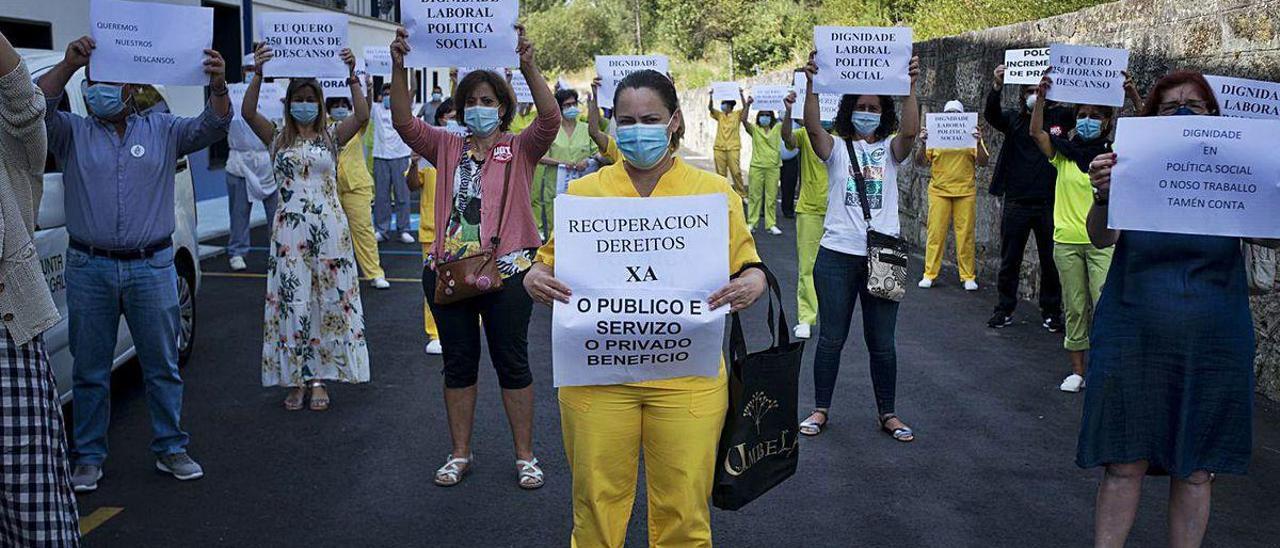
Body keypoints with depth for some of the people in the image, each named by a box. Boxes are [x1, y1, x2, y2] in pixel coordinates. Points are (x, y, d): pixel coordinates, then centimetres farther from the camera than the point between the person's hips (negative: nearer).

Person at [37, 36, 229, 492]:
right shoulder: (73, 133, 5)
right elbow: (37, 107, -13)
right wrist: (68, 64, -27)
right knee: (90, 370, 9)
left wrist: (218, 88, -29)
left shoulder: (162, 129, 6)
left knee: (162, 365, 8)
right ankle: (89, 458, 21)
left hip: (152, 267, 0)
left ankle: (171, 449, 21)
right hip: (89, 269, 0)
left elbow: (210, 128, -9)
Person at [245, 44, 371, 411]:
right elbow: (248, 112, -11)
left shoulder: (331, 137, 7)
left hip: (329, 229, 1)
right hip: (291, 230, 0)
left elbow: (362, 116, -11)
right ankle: (296, 379, 13)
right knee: (292, 303, 1)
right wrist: (258, 73, -23)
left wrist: (351, 76, -21)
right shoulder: (278, 139, 6)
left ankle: (318, 378, 15)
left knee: (329, 301, 4)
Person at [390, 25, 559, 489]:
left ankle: (525, 456, 17)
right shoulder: (448, 148, 11)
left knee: (512, 362, 5)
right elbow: (404, 122, -2)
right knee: (458, 363, 12)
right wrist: (399, 67, -15)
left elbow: (549, 119, -15)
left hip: (506, 271, -3)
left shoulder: (520, 150, 3)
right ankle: (460, 454, 25)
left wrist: (528, 66, -27)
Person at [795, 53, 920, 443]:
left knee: (882, 342, 8)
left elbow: (910, 132, -16)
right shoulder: (837, 148, 3)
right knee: (831, 337, 7)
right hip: (837, 254, -1)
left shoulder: (891, 149, 7)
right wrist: (812, 85, -32)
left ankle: (888, 414, 21)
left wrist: (910, 88, -28)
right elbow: (813, 127, -17)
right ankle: (820, 410, 21)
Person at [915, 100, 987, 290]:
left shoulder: (970, 135, 7)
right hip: (939, 190, 0)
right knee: (935, 232, 0)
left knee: (965, 234, 1)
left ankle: (968, 277, 8)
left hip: (965, 191, 0)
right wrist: (923, 144, -14)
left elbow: (983, 163, 0)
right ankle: (929, 275, 6)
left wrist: (979, 143, -15)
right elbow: (920, 162, 3)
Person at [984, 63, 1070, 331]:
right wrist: (997, 86, -32)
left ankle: (1051, 312, 17)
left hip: (1049, 204, 0)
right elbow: (991, 114, -14)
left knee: (1051, 261, 6)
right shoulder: (1014, 119, 4)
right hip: (1016, 203, 0)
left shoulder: (1059, 117, 5)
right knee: (1009, 260, 7)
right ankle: (1004, 310, 16)